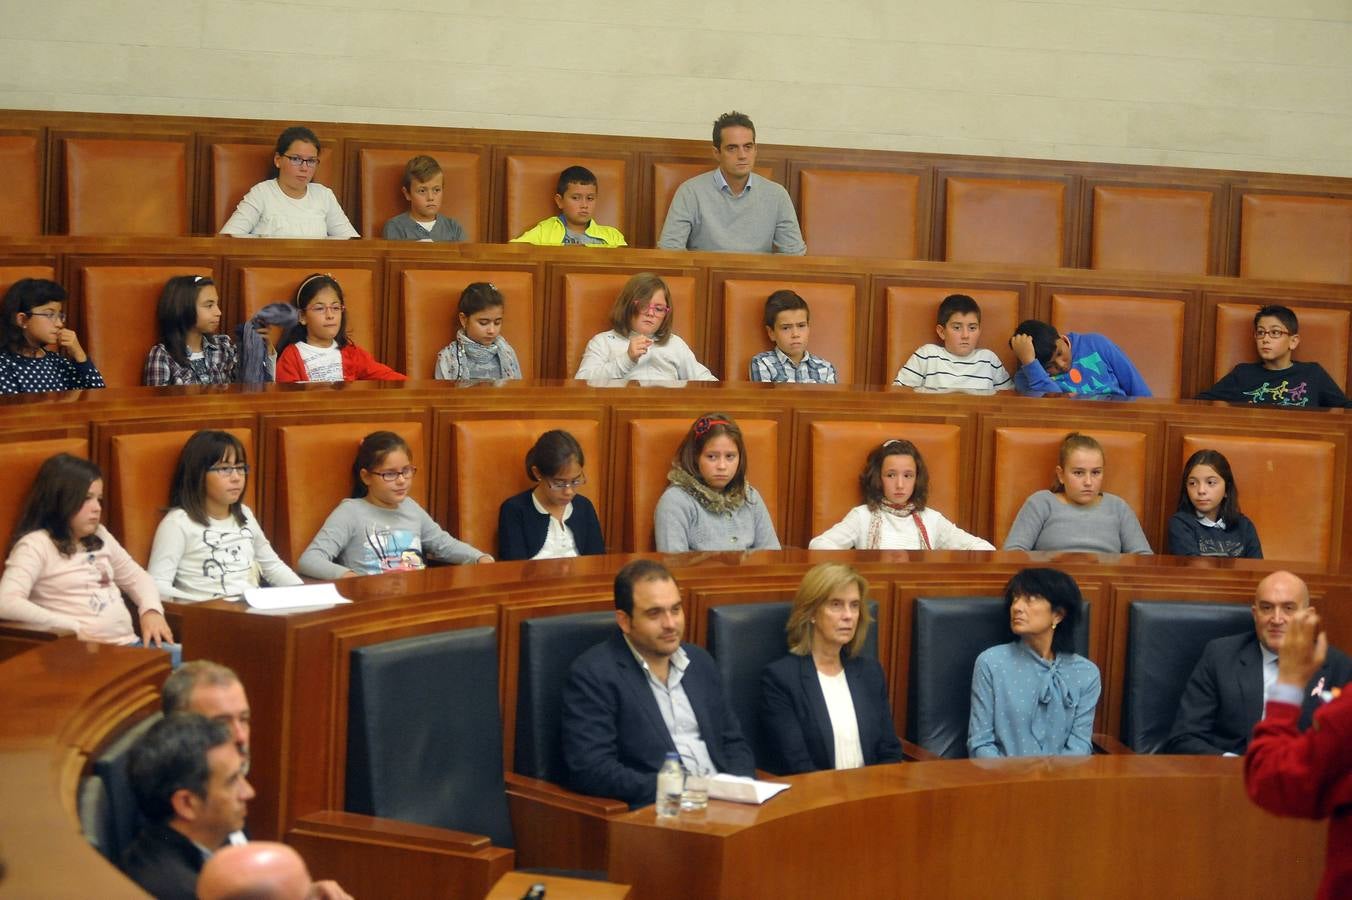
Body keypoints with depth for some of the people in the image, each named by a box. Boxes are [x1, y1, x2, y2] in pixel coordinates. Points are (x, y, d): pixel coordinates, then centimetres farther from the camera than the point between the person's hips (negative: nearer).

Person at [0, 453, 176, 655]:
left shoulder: (99, 537, 19)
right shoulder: (36, 544, -5)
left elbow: (137, 577, 29)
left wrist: (151, 610, 5)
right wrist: (74, 630, -22)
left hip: (129, 644, 8)